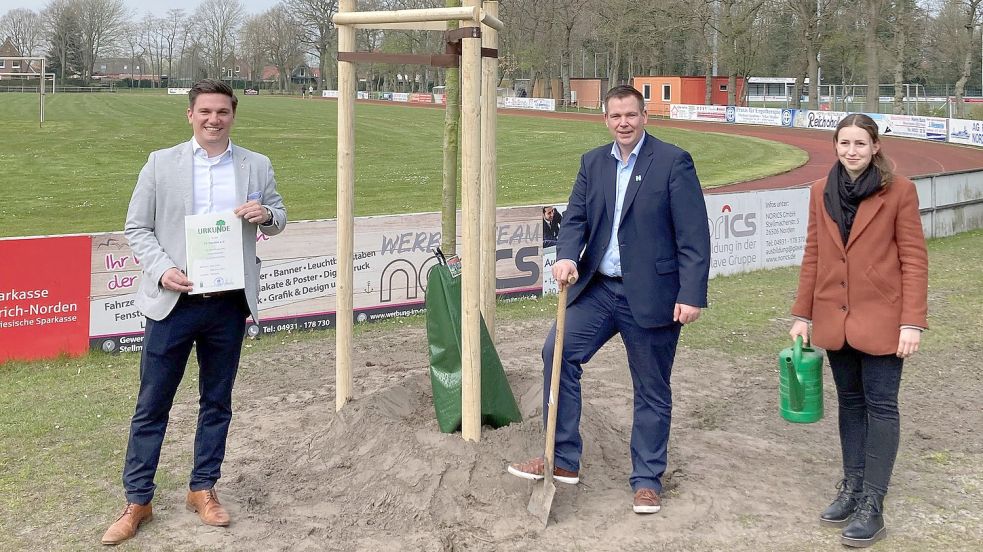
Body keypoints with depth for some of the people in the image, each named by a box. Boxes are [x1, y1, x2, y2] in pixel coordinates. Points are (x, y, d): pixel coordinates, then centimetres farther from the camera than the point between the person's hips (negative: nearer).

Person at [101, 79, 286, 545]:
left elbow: (278, 219, 16)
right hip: (173, 300, -2)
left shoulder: (257, 166, 6)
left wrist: (266, 216, -9)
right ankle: (137, 501, 14)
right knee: (152, 404, 3)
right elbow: (136, 227, 2)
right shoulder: (161, 163, 1)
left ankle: (203, 489, 27)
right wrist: (162, 270, -14)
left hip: (229, 304, 2)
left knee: (217, 401, 12)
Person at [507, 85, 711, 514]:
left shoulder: (673, 162, -6)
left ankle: (647, 479, 21)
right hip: (598, 287, 5)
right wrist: (566, 255, -17)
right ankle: (563, 460, 0)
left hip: (651, 295, -4)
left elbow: (693, 234, -10)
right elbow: (576, 217, 5)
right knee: (558, 351, -11)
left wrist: (691, 294, -16)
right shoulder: (593, 163, 10)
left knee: (652, 390, 6)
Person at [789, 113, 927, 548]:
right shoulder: (821, 193, 6)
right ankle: (852, 487, 23)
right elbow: (813, 258, 10)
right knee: (850, 402, 13)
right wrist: (802, 315, 8)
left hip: (880, 320, -4)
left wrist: (913, 322, -12)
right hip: (835, 319, 4)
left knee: (880, 405, 0)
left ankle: (872, 504, 3)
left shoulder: (898, 191, -7)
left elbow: (914, 260, -7)